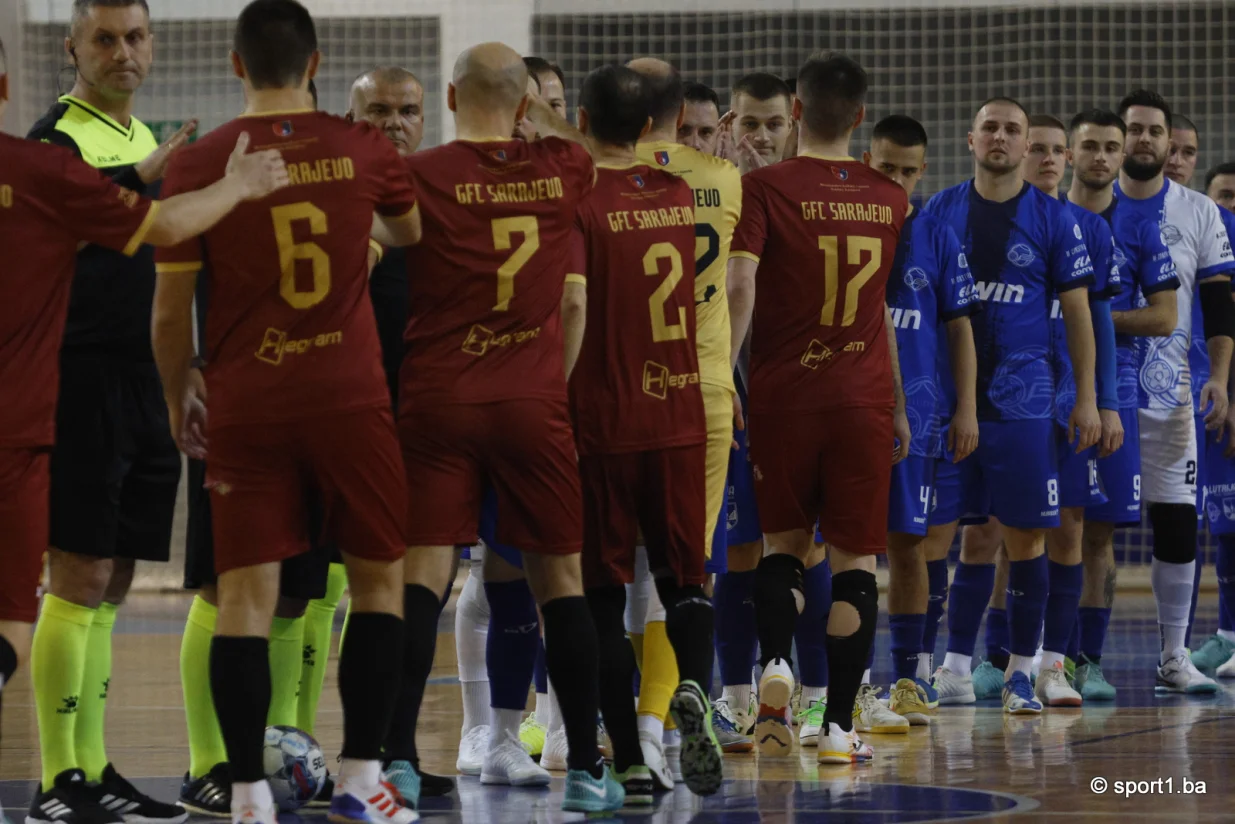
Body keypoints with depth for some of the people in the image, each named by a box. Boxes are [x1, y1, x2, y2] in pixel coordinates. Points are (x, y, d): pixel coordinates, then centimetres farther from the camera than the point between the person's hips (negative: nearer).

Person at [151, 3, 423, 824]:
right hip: (351, 399, 0)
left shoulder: (200, 164, -3)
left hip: (245, 407, 0)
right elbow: (414, 231, 23)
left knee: (246, 593, 1)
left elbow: (171, 307, 1)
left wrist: (177, 398, 16)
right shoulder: (363, 150, 1)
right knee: (378, 578, 13)